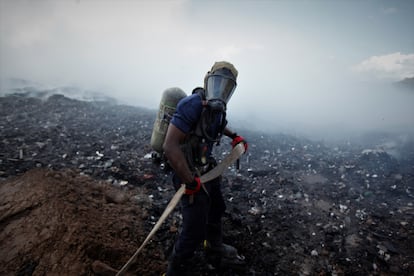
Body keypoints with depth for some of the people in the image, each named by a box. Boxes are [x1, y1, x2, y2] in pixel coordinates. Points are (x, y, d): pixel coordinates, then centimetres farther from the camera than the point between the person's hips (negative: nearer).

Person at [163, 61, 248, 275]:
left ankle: (216, 255, 55)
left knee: (216, 212, 27)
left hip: (207, 169, 10)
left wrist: (234, 136, 11)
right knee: (194, 231, -2)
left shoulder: (216, 107, -1)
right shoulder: (193, 104, -27)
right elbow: (170, 146, -33)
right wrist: (190, 182, -28)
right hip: (191, 175, -10)